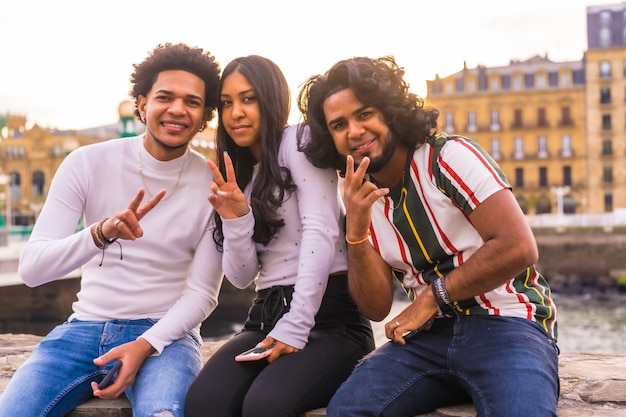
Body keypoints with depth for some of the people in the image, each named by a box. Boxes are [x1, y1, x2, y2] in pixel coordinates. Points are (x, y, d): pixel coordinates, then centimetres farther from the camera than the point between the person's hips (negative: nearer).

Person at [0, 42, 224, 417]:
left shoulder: (213, 185, -6)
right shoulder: (88, 164, -5)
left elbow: (202, 293, -3)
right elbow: (32, 267, -12)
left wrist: (145, 345, -19)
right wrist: (102, 233, -31)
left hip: (165, 334, -2)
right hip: (85, 327, 2)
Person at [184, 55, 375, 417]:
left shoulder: (299, 143, -1)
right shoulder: (238, 175, 17)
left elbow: (321, 234, -13)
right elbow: (241, 276, 10)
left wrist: (296, 328, -19)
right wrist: (235, 218, -8)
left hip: (328, 315, -5)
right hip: (267, 316, 5)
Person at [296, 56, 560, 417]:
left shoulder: (450, 156, -7)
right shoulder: (361, 199, 9)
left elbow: (519, 248, -17)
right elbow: (377, 308, 3)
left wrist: (433, 296, -7)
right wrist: (356, 231, -12)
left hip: (508, 324, -4)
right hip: (432, 334, 5)